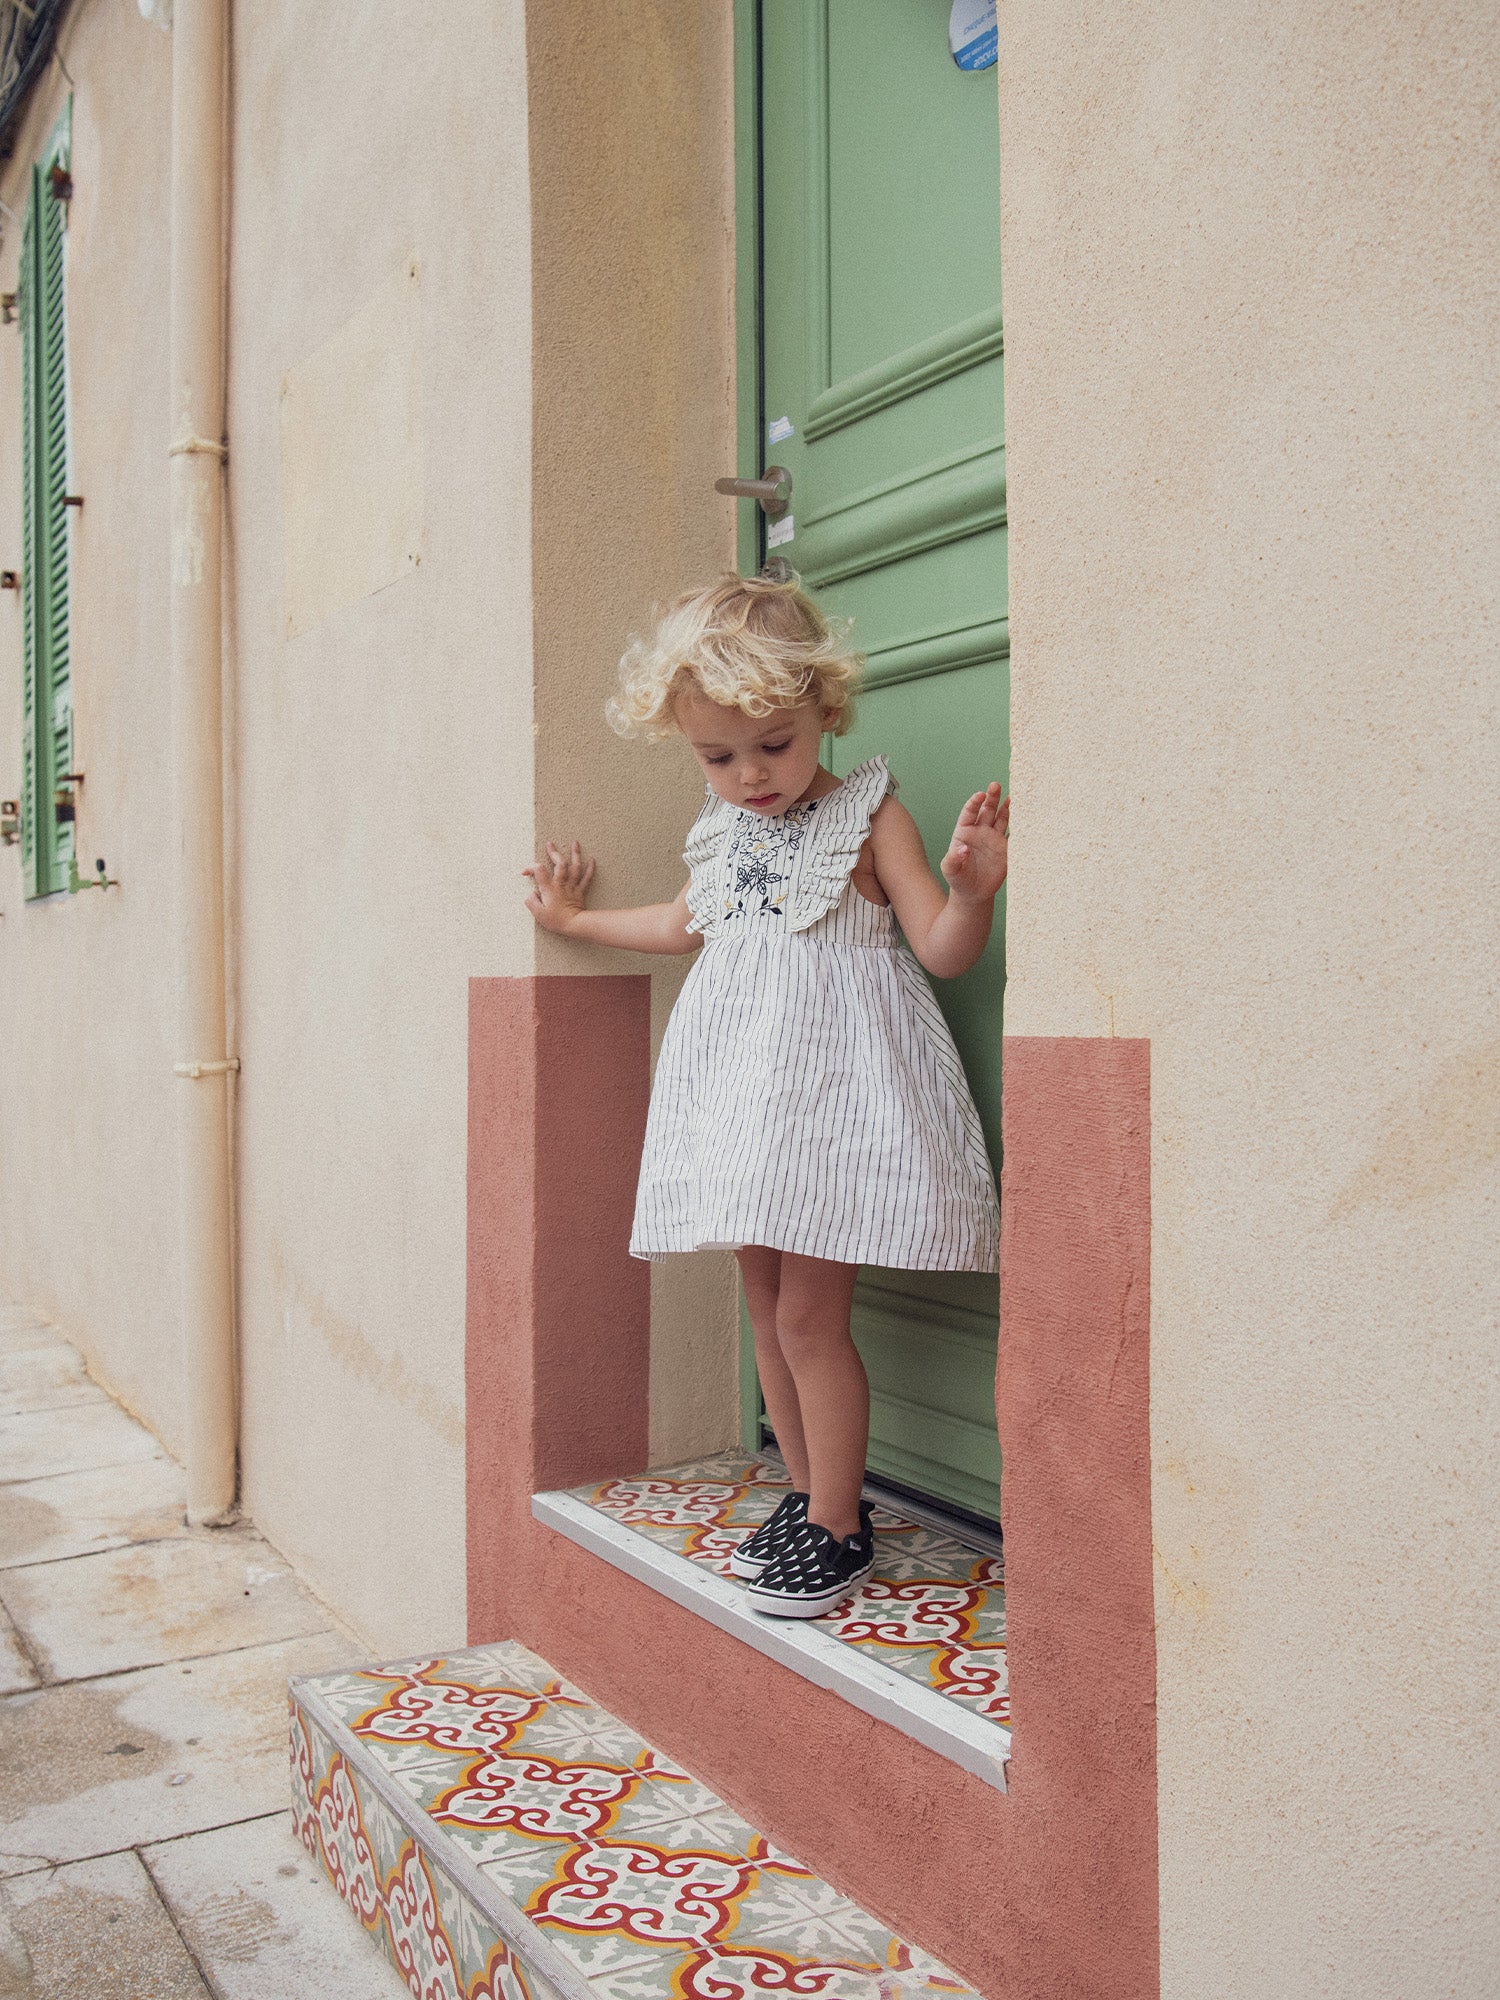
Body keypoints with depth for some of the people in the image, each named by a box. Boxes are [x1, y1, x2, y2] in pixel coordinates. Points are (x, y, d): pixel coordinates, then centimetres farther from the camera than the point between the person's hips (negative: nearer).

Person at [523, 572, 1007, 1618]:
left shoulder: (868, 814, -6)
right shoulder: (723, 829, 12)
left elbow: (944, 950, -10)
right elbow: (690, 922, 31)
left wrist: (970, 887, -30)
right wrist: (577, 917, 37)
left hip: (831, 1084, -7)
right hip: (741, 1086, 7)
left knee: (810, 1313, -7)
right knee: (768, 1308, 11)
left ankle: (837, 1528, 10)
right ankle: (809, 1498, 27)